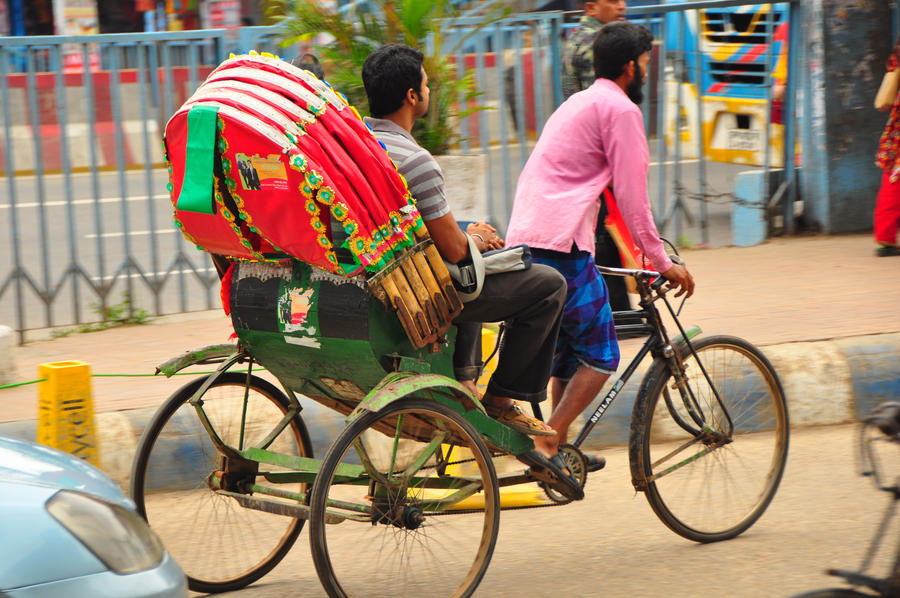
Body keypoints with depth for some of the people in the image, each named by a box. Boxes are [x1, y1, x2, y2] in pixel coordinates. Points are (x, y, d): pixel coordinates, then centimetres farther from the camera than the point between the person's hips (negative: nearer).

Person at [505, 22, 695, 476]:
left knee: (568, 353, 19)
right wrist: (663, 263, 0)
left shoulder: (578, 103, 26)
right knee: (600, 358, -3)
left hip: (523, 241, 9)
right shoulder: (620, 108, -3)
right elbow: (632, 197, -7)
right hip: (561, 246, -9)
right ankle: (547, 444, -11)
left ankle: (559, 451, 22)